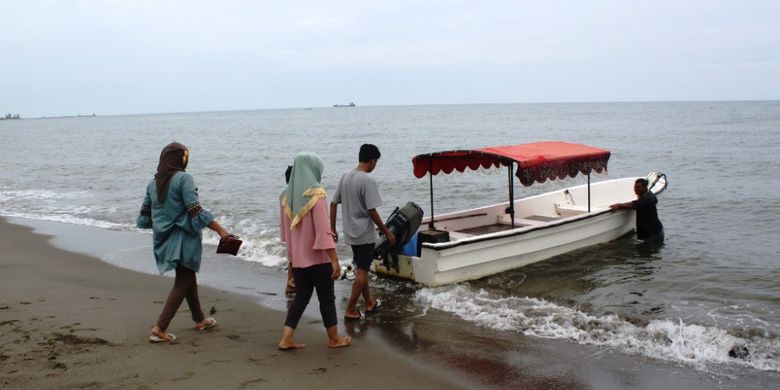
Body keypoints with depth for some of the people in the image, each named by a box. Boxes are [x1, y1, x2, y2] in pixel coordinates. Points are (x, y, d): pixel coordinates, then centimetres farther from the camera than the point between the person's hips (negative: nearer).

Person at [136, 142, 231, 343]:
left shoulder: (153, 183, 5)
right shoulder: (183, 179, -15)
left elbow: (144, 217, 10)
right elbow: (196, 211, -21)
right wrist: (220, 230, -18)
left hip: (164, 239, 7)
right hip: (183, 238, -7)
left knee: (188, 278, 21)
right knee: (182, 284, 3)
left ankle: (199, 320, 35)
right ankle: (160, 329, -1)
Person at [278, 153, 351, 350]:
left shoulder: (287, 194, 3)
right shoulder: (316, 193, -17)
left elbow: (284, 226, 13)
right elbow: (323, 230, -21)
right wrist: (335, 260, -18)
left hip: (296, 257, 6)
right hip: (317, 256, -6)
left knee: (301, 296, 16)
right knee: (326, 297, 9)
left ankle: (286, 338, 12)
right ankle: (334, 339, 22)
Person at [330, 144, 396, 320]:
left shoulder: (345, 177, 5)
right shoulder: (368, 181, -18)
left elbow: (333, 203, 7)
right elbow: (372, 211, -20)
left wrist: (333, 229, 14)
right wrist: (388, 233, -11)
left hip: (351, 233, 8)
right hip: (365, 234, -8)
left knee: (362, 269, 19)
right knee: (362, 272, 1)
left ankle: (369, 302, 32)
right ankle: (350, 310, 5)